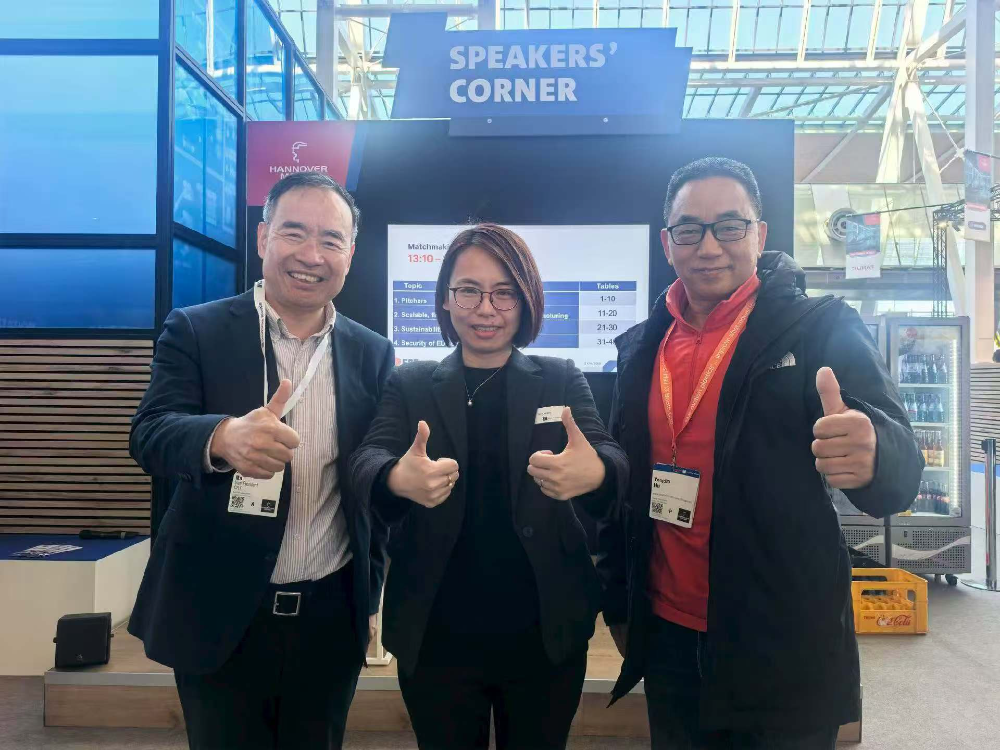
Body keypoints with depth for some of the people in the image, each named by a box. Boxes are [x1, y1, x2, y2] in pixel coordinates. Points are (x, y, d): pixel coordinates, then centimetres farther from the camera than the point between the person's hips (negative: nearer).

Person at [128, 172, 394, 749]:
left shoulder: (374, 354, 1)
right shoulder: (196, 331, -4)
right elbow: (150, 435, -17)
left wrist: (371, 595, 8)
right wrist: (224, 437, -39)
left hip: (331, 619, 2)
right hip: (218, 615, -2)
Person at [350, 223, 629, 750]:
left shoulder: (561, 380, 1)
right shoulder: (410, 384, 2)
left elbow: (611, 459, -14)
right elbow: (366, 461, -13)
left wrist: (594, 473, -39)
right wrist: (398, 479, -38)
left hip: (546, 635, 1)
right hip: (436, 638, 0)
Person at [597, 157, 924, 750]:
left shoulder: (821, 327, -8)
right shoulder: (640, 348, 3)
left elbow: (900, 469, -17)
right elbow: (622, 484, 8)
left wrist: (869, 456, -40)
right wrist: (619, 606, 11)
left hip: (783, 648, -3)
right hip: (668, 639, 4)